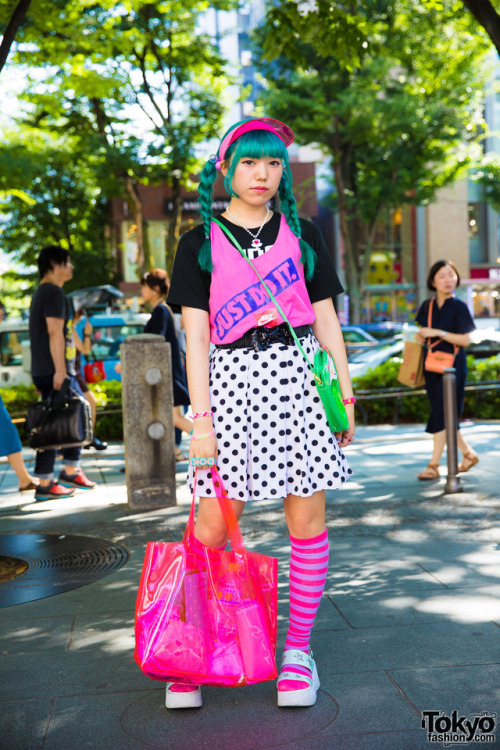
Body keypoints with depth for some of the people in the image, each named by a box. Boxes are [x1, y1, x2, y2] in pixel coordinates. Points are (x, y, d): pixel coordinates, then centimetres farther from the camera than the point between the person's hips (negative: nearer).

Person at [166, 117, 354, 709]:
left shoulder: (302, 234, 12)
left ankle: (297, 650, 16)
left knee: (307, 518, 2)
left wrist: (345, 393, 6)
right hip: (233, 378, -1)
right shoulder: (201, 243, 6)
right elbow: (196, 333, 1)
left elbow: (327, 320, 13)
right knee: (212, 528, -3)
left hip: (300, 375, 2)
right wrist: (201, 418, -6)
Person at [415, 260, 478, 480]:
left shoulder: (458, 307, -7)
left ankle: (434, 466, -2)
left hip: (452, 367, -6)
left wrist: (438, 332, -19)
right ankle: (468, 453, 26)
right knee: (443, 416, 10)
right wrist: (420, 337, 0)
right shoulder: (427, 306, 9)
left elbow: (466, 339, -13)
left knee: (441, 416, -7)